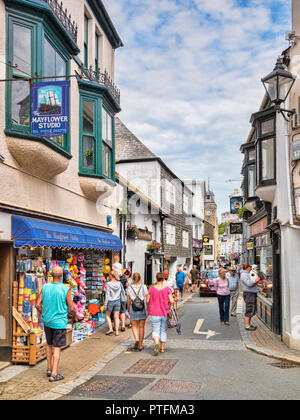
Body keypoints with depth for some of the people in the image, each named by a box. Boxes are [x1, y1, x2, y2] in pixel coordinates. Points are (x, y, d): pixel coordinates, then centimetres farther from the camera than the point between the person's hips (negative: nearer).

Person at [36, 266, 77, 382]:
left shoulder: (45, 287, -6)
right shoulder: (66, 289, -17)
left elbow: (38, 305, -1)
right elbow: (71, 308, -12)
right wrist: (75, 317, 8)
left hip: (47, 321, 4)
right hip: (59, 322, -4)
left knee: (49, 345, 22)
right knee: (57, 348, 4)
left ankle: (49, 369, 31)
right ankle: (54, 374, 6)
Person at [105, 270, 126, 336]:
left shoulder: (108, 284, -14)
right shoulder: (119, 283, -2)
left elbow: (107, 295, -12)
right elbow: (123, 292, 8)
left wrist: (105, 304, -6)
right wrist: (123, 299, 22)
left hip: (110, 301, -3)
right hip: (117, 301, 3)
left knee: (107, 315, 16)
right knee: (116, 317, 8)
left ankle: (110, 329, 7)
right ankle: (117, 331, 7)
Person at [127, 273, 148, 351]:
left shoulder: (130, 288, -5)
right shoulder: (143, 287, -7)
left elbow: (128, 300, 1)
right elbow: (147, 299, -6)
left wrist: (128, 309, 15)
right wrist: (148, 309, 5)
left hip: (133, 309, 0)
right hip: (143, 309, 1)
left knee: (134, 326, 11)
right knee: (141, 327, 12)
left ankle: (136, 340, -14)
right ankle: (140, 345, 17)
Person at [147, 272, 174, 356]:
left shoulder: (151, 288, -6)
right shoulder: (167, 289, -7)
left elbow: (147, 301, -2)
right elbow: (172, 301, -12)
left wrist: (148, 309, 15)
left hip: (154, 314, -1)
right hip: (165, 313, 1)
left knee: (155, 331, 3)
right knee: (163, 331, 16)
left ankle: (156, 343, -23)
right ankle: (162, 348, 23)